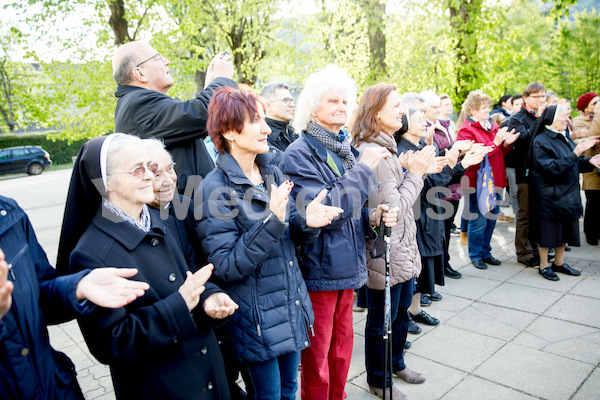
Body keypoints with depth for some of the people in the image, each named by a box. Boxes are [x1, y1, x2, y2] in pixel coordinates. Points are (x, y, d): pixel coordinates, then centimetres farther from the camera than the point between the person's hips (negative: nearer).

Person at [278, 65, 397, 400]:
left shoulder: (347, 150, 10)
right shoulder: (299, 155, -13)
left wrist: (373, 218, -3)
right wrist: (364, 169, -20)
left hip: (348, 269, 7)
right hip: (318, 272, -7)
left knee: (342, 353, 22)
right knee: (316, 362, 9)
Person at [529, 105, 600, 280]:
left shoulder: (565, 137, 9)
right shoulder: (541, 141, -14)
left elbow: (575, 163, 14)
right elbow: (552, 168, -23)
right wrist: (575, 153, -29)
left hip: (568, 194, 8)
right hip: (549, 196, -8)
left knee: (564, 230, 16)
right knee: (548, 232, 3)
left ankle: (559, 263, 31)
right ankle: (544, 266, 18)